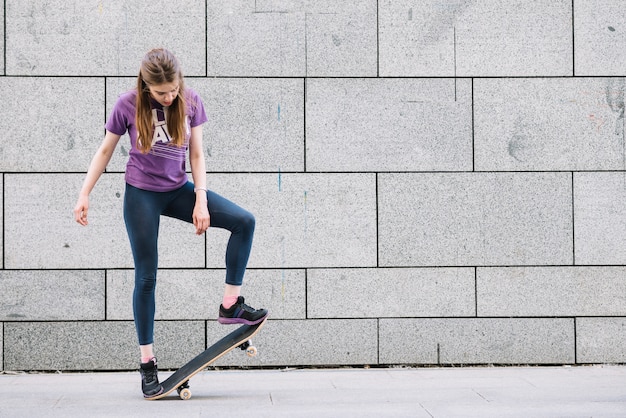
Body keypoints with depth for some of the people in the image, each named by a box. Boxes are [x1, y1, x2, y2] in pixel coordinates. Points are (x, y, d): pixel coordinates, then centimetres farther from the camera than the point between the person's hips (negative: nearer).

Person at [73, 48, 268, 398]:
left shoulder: (191, 102, -7)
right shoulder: (128, 105, -13)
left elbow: (197, 154, -3)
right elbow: (105, 151, -1)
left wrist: (201, 201, -10)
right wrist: (85, 195, -3)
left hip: (178, 190, 3)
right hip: (141, 194, -3)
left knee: (244, 221, -14)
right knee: (146, 277, 0)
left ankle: (231, 305, -5)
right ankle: (148, 363, 10)